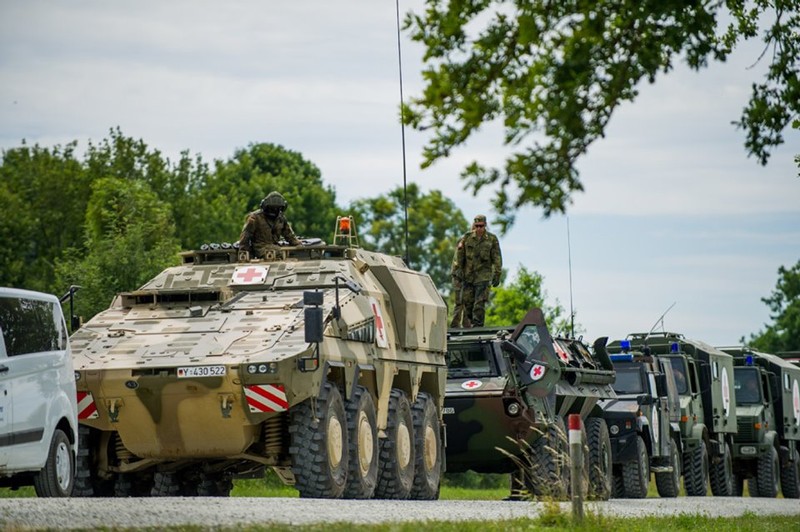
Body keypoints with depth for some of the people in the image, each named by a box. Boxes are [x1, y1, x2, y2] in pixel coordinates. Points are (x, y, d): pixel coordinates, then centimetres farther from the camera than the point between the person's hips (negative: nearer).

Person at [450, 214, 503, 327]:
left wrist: (497, 275, -2)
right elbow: (458, 256, 4)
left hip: (483, 275, -2)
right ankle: (466, 325, 15)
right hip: (468, 275, 2)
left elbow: (497, 259, 3)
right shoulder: (466, 238, 3)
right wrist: (456, 272, -1)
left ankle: (477, 325, -6)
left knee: (480, 302, -9)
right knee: (467, 301, 3)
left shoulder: (492, 239, 1)